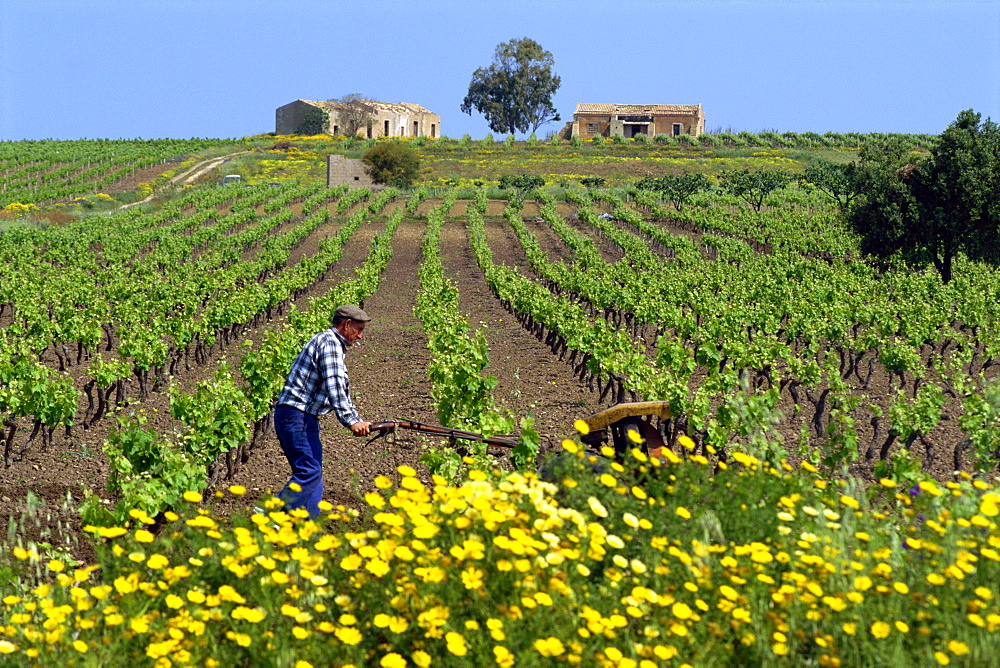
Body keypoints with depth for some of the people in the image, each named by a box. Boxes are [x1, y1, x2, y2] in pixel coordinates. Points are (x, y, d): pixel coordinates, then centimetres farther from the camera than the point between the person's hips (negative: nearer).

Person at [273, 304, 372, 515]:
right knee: (309, 472, -15)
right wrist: (350, 421, -23)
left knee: (313, 473, 9)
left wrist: (357, 420, 18)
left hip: (306, 419, 11)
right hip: (295, 416, -11)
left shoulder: (335, 345, 22)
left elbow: (341, 390, 26)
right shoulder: (329, 342, -11)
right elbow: (334, 386, -21)